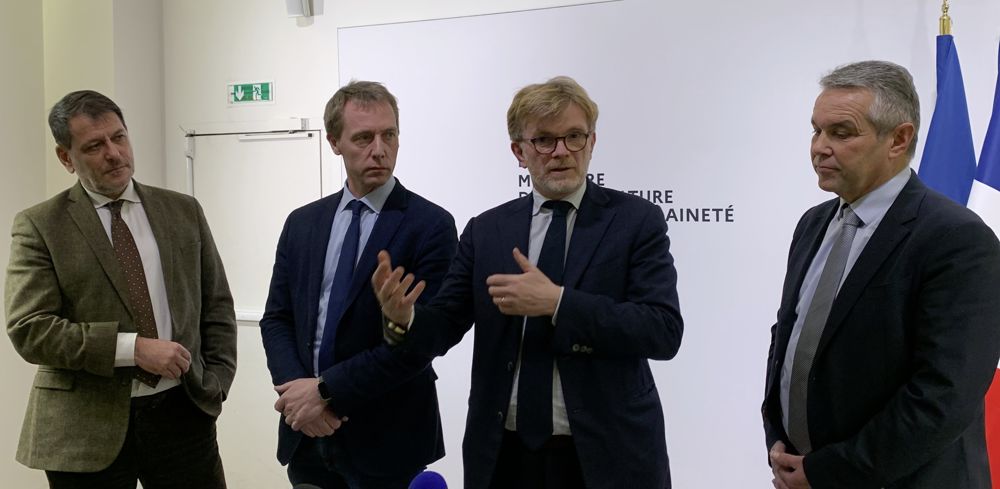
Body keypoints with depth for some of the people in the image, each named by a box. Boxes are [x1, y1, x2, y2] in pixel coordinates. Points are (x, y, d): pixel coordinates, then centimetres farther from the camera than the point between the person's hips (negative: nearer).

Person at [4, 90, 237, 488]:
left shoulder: (183, 211, 7)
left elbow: (217, 305, 12)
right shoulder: (39, 226, -2)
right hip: (87, 429, -2)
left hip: (182, 413, 3)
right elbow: (29, 329, -11)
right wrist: (133, 347, -18)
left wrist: (216, 381, 1)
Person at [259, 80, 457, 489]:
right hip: (306, 434, 4)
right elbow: (276, 318, 7)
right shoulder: (302, 223, 7)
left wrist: (326, 390, -15)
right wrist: (297, 388, -10)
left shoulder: (431, 225, -9)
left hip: (386, 440, -4)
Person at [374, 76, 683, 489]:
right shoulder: (486, 230, 5)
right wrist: (403, 317, -20)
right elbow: (444, 326, 2)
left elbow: (664, 331, -14)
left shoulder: (636, 220, -4)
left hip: (606, 455, -2)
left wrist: (557, 302, -22)